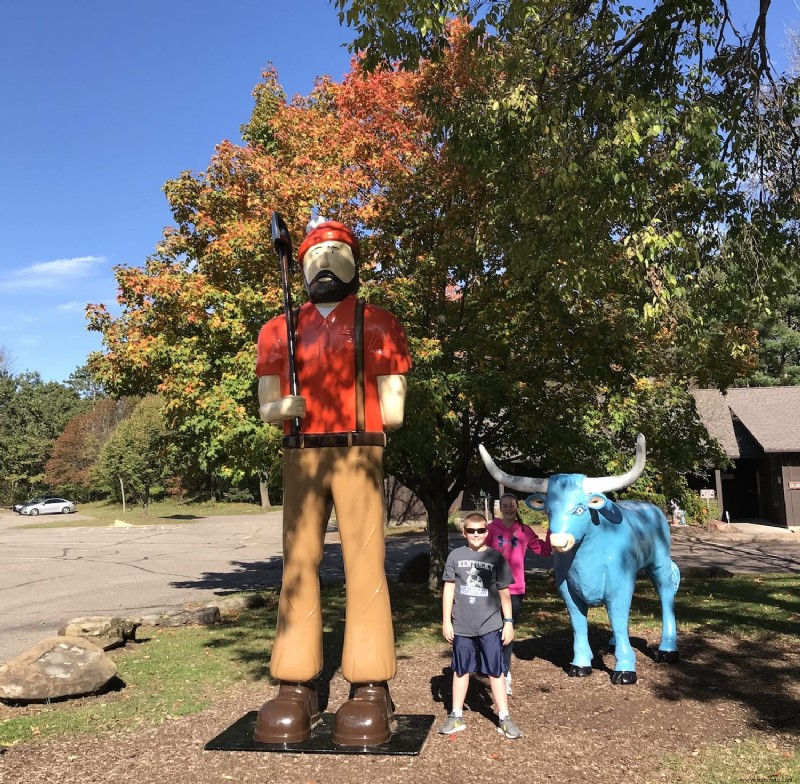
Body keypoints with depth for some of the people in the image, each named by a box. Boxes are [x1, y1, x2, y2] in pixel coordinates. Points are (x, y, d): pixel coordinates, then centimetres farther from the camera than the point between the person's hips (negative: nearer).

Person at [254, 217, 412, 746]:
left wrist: (351, 414, 3)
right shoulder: (278, 331, 16)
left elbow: (393, 412, 2)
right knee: (299, 564, 1)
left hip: (358, 455, -3)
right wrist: (286, 407, -10)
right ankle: (296, 689, 7)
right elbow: (267, 406, 11)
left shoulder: (379, 325, 7)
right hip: (300, 458, 3)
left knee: (364, 564, -6)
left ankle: (370, 692, 0)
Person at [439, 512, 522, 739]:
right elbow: (449, 589, 2)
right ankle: (456, 716, 25)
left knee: (496, 671, 5)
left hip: (490, 626, -1)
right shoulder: (456, 556, -1)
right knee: (460, 670, 13)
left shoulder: (496, 558, -1)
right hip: (462, 626, 1)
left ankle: (504, 718, 17)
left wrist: (508, 622, 2)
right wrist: (446, 621, 1)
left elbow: (504, 593, 4)